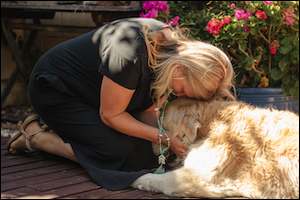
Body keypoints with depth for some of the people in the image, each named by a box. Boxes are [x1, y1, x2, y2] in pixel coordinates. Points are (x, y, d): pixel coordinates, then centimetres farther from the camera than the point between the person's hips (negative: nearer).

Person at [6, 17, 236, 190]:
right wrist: (165, 137, -24)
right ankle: (36, 136, -3)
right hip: (55, 90, -8)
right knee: (119, 152, -19)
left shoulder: (174, 47, -11)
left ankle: (63, 131, 8)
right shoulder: (132, 55, -37)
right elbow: (110, 114, -24)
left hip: (88, 91, 8)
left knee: (142, 145, -5)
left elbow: (148, 111, -5)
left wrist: (177, 139, -21)